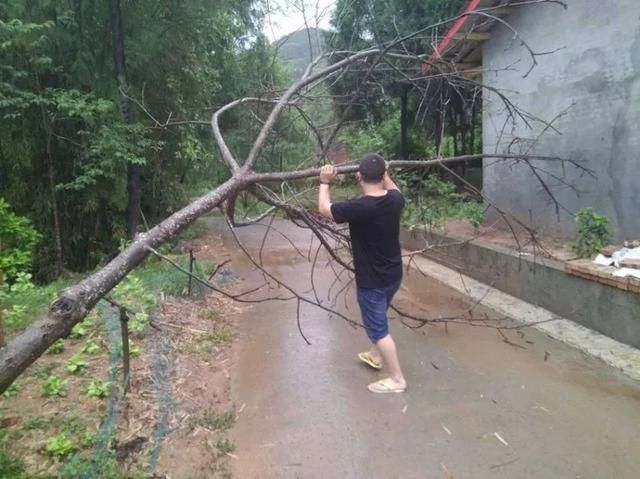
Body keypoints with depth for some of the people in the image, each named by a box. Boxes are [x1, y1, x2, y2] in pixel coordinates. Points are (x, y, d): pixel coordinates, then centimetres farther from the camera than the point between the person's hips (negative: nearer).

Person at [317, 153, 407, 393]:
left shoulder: (359, 207, -27)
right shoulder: (395, 200, -8)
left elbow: (324, 209, -9)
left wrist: (325, 183, 4)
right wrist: (385, 176, 29)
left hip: (371, 280, -7)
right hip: (393, 274, 8)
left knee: (378, 327, 5)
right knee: (377, 319, 27)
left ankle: (397, 379, 14)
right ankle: (375, 355, 47)